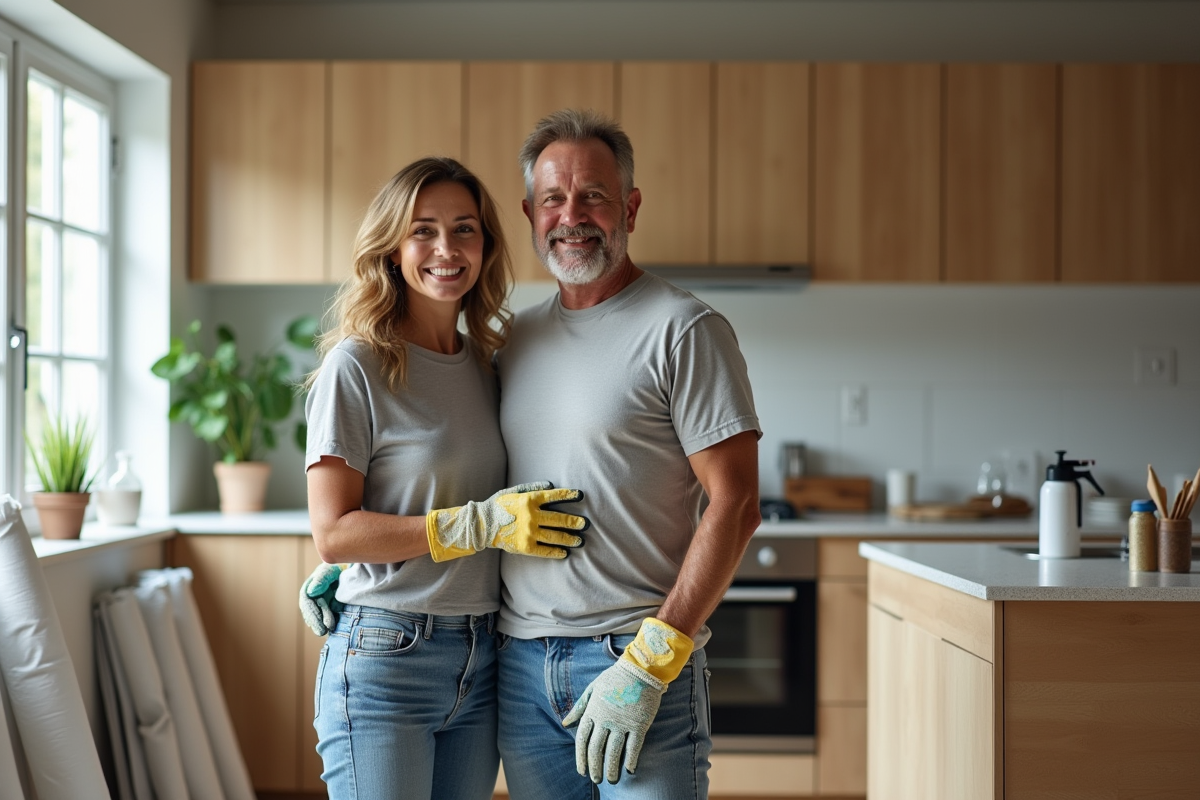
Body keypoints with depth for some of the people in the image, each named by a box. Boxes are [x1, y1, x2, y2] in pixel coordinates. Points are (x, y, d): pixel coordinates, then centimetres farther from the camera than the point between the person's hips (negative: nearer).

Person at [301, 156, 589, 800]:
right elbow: (333, 533, -13)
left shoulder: (485, 365, 10)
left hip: (479, 665, 6)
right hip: (382, 657, -6)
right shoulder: (357, 366, -8)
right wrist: (481, 524, -17)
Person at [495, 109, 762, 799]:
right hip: (520, 663, 5)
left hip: (645, 662, -5)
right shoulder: (516, 338, 12)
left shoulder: (685, 330, -7)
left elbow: (735, 507, -12)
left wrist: (649, 664, -16)